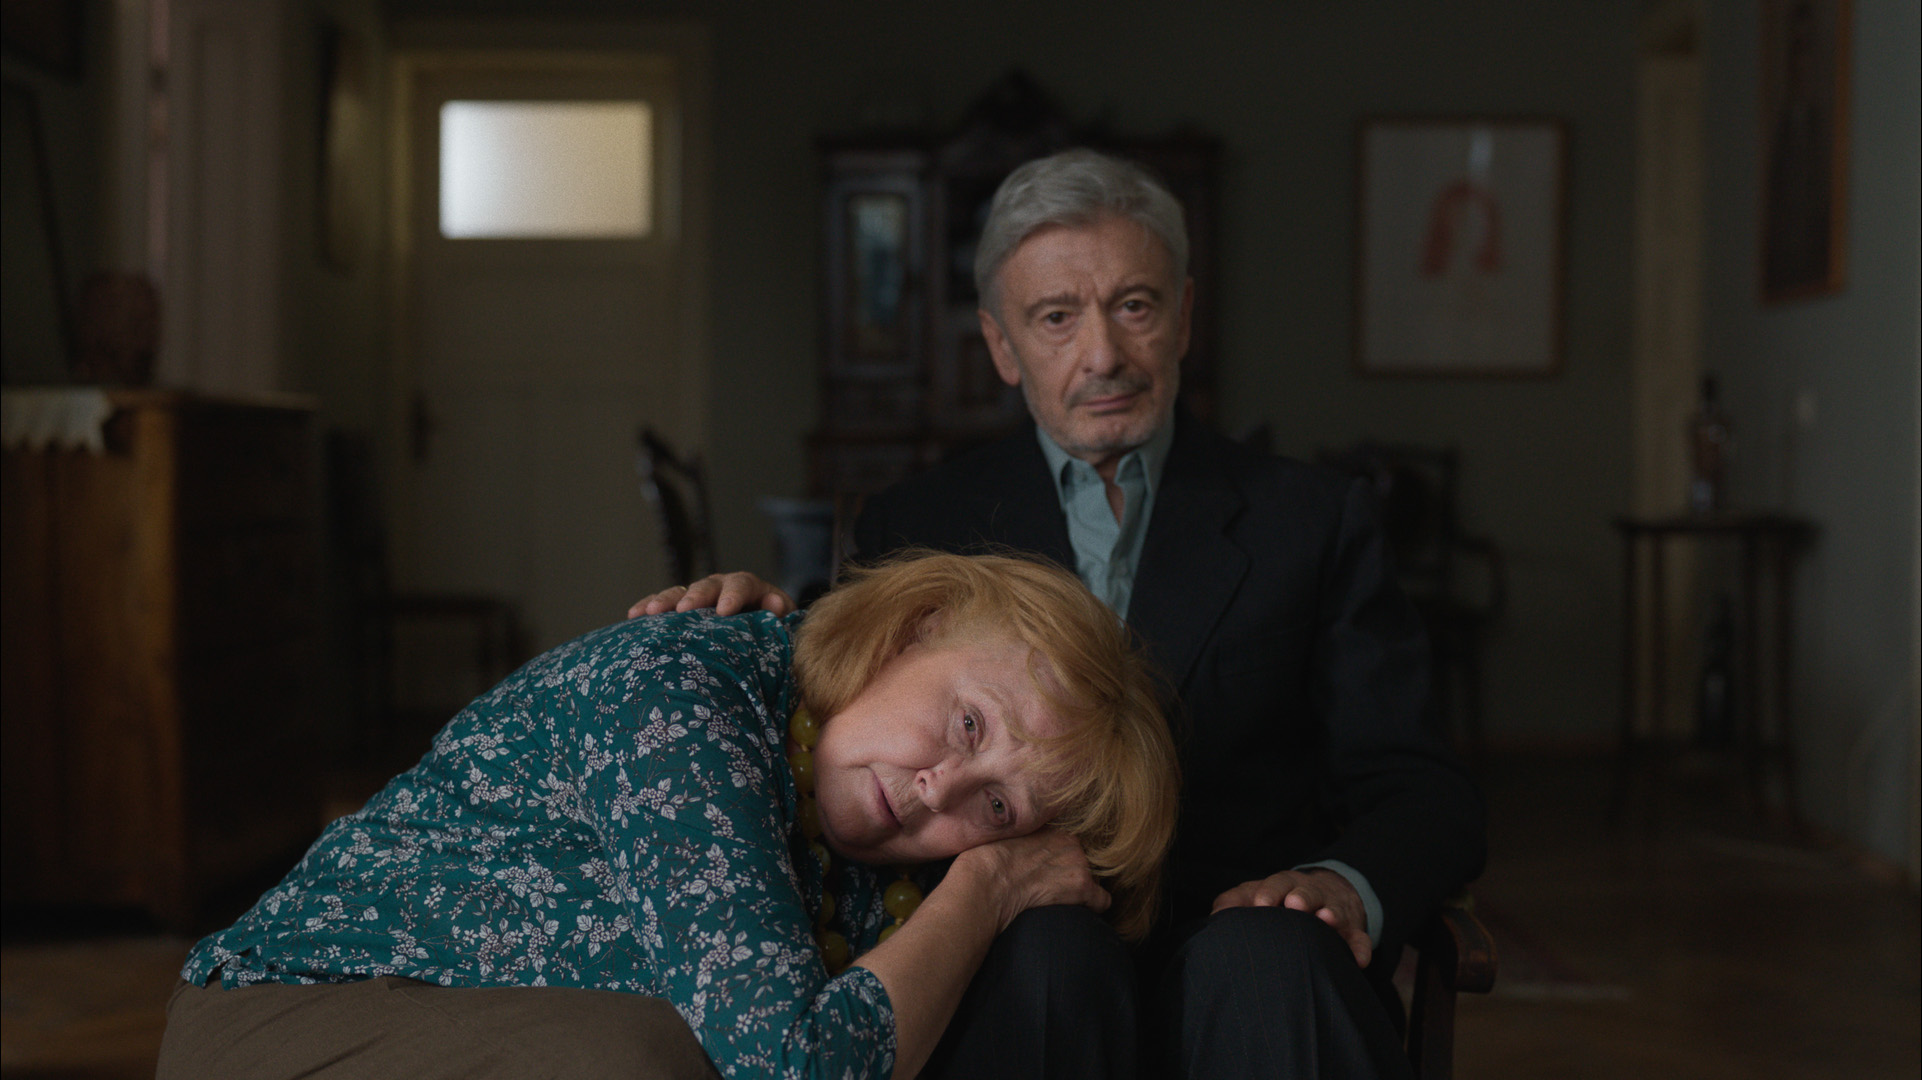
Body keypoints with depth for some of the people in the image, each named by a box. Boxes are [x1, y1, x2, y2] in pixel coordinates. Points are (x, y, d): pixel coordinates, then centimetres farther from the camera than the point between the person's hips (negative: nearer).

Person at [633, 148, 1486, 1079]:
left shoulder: (1313, 520, 15)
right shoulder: (917, 526, 16)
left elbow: (1420, 791, 9)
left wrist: (1348, 886, -15)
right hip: (1010, 980, 1)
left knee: (1264, 956, -34)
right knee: (1047, 950, -33)